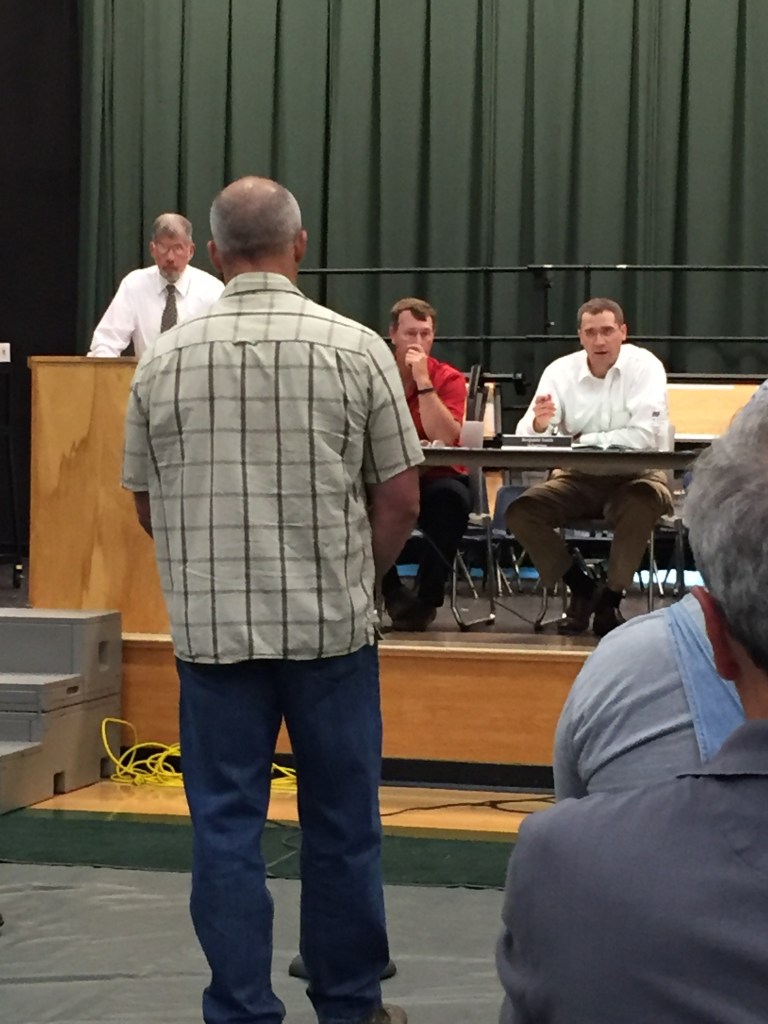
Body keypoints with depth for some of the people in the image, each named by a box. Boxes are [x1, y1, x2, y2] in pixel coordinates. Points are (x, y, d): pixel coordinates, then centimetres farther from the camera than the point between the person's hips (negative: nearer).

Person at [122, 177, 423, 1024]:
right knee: (341, 821, 12)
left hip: (212, 628, 1)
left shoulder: (165, 360, -1)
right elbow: (399, 495, -3)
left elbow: (146, 504, 7)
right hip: (331, 623, -1)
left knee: (226, 824, 7)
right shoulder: (354, 349, -6)